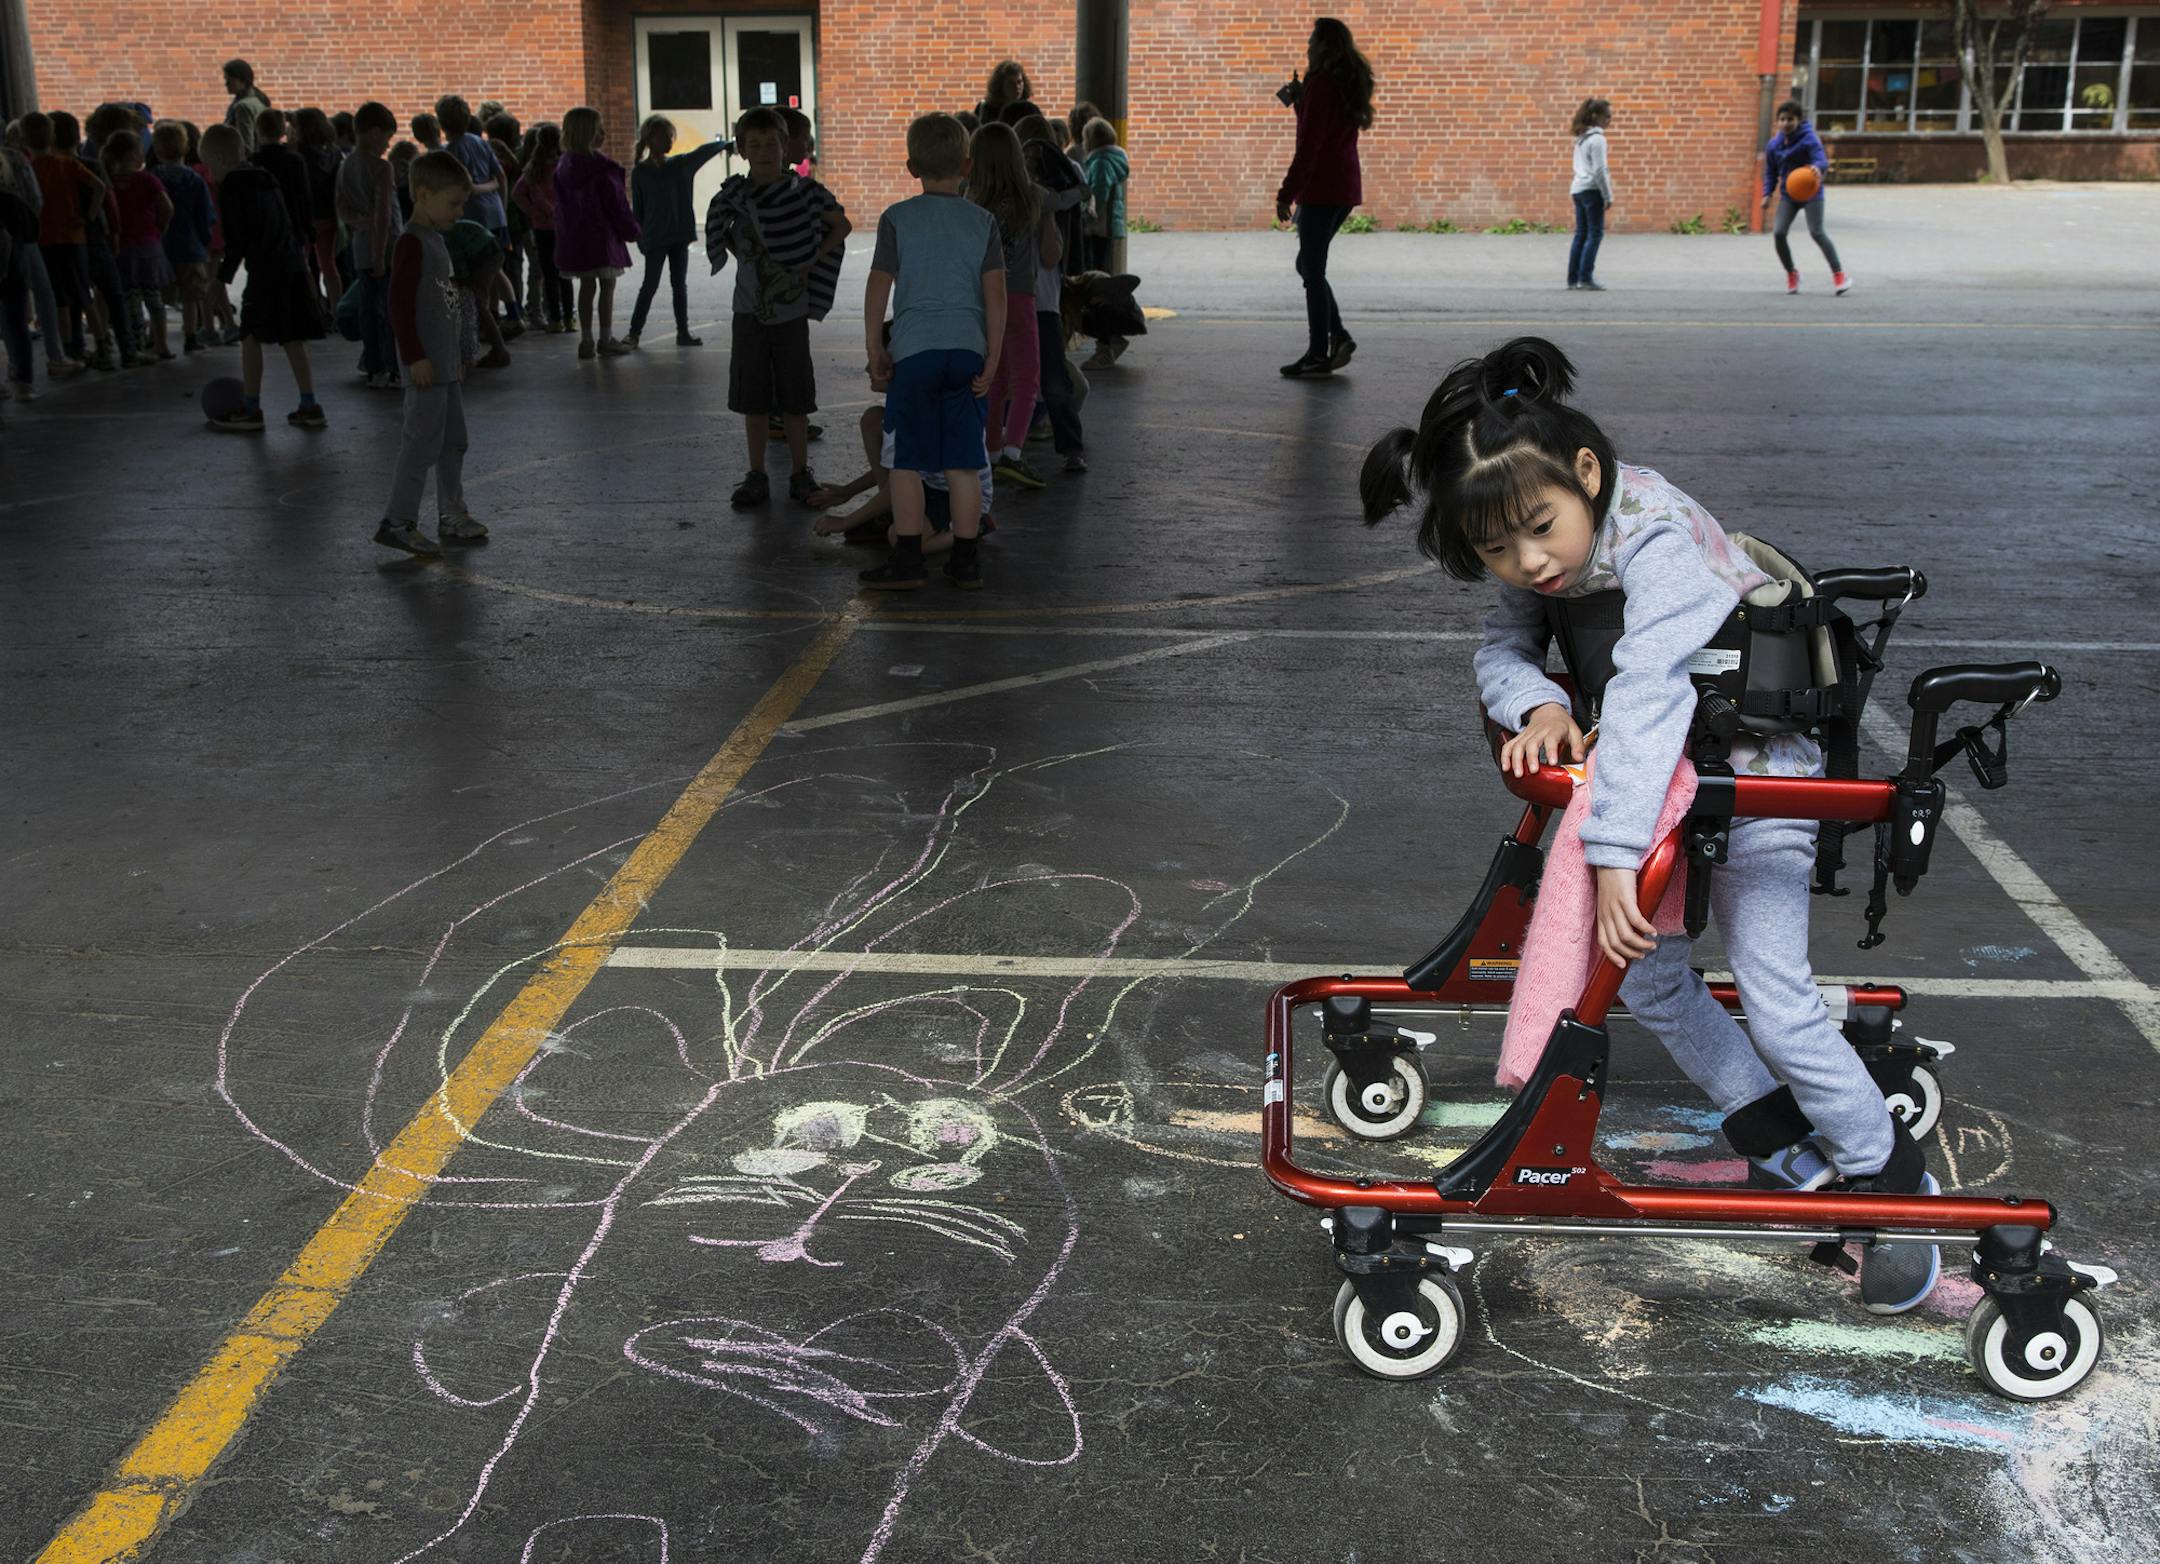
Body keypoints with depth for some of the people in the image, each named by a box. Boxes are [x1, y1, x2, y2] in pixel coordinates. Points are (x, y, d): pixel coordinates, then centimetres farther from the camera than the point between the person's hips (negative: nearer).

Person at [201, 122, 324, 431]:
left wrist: (225, 272, -3)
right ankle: (309, 407, 10)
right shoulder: (264, 180, 19)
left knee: (250, 336, 0)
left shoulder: (231, 186, -6)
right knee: (292, 339, 11)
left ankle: (251, 411, 1)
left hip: (265, 270, -8)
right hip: (293, 266, 8)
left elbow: (237, 237, -11)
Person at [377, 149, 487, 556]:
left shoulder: (436, 240, 15)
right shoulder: (412, 242, -14)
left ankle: (452, 515, 23)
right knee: (422, 442, -8)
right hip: (425, 365, -10)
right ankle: (397, 521, -3)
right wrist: (415, 357, -23)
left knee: (452, 441, 15)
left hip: (445, 364, 10)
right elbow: (399, 305, -20)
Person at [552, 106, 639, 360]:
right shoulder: (602, 167, -17)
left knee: (586, 286, 12)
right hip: (602, 235, -6)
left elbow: (561, 203, 10)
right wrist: (631, 229, 0)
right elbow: (616, 203, -13)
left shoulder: (563, 164, 5)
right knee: (607, 286, 3)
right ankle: (606, 339, 6)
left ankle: (585, 340, 11)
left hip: (575, 237, 6)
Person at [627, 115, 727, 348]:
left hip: (680, 235, 4)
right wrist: (640, 239, -5)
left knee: (680, 285, 9)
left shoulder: (680, 165, 5)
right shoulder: (640, 172, -6)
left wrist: (724, 142, -5)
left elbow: (703, 152, 5)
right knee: (650, 285, -1)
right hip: (655, 239, -4)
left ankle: (683, 332, 15)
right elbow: (637, 209, -4)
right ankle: (634, 332, 8)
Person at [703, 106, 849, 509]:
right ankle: (756, 477, 14)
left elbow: (842, 226, 4)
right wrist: (741, 255, 2)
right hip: (750, 309, 2)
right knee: (752, 399, 6)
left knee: (795, 399, 3)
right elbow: (719, 234, 19)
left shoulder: (803, 191, -5)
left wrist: (811, 261, -5)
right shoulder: (733, 196, 1)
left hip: (791, 308, -2)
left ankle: (800, 475, 13)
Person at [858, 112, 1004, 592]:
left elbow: (878, 289, -2)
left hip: (914, 349, -2)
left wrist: (875, 352, 5)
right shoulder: (983, 222, 4)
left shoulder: (897, 219, 0)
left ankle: (907, 560, 4)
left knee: (908, 461, 4)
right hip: (967, 348, 2)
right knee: (963, 462, 6)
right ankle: (966, 561, 11)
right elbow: (995, 295, 0)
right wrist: (992, 360, 3)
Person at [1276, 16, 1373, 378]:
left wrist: (1286, 194, -16)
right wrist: (1300, 99, 14)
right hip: (1346, 189, 9)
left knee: (1312, 270, -2)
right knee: (1309, 265, 18)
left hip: (1320, 190, -9)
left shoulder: (1321, 84, -14)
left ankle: (1318, 354, 1)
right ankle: (1337, 336, 10)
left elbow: (1309, 145, -18)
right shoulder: (1351, 84, 14)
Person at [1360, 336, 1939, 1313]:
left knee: (1774, 996, -11)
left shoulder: (1655, 537, -34)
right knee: (1646, 980, 4)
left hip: (1751, 770, -7)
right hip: (1650, 777, 7)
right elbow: (1502, 649, -4)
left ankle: (1890, 1180, 10)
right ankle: (1786, 1146, 23)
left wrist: (1614, 854, -53)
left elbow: (1646, 693, -46)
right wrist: (1537, 706, -28)